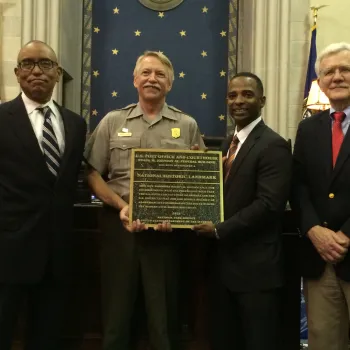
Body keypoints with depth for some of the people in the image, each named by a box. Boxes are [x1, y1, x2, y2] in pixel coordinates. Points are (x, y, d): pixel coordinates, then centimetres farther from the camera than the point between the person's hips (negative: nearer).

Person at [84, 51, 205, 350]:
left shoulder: (188, 126, 7)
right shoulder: (112, 122, 8)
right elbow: (93, 174, 5)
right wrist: (121, 205, -10)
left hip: (167, 228, 0)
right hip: (119, 224, 1)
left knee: (164, 313, 9)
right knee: (116, 311, 10)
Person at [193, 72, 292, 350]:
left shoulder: (273, 145, -13)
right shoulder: (229, 143, 14)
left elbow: (269, 204, -22)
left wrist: (219, 230, -17)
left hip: (255, 267, -8)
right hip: (224, 262, 8)